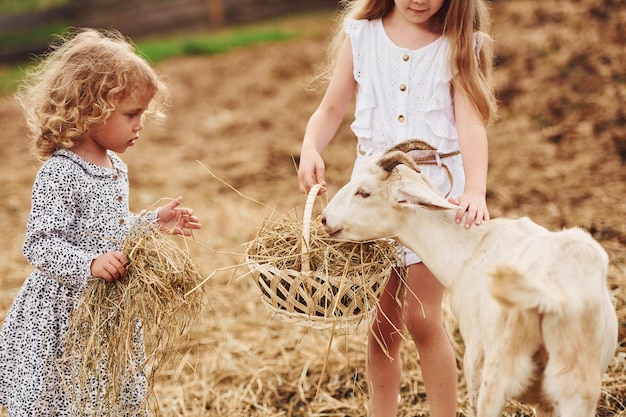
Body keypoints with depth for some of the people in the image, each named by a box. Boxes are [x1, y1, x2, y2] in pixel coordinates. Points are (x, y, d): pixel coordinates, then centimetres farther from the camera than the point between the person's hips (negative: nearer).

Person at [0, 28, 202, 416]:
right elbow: (40, 245, -24)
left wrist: (155, 221, 11)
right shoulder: (59, 174, -21)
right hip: (62, 315, -9)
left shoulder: (115, 166, 7)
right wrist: (89, 264, -37)